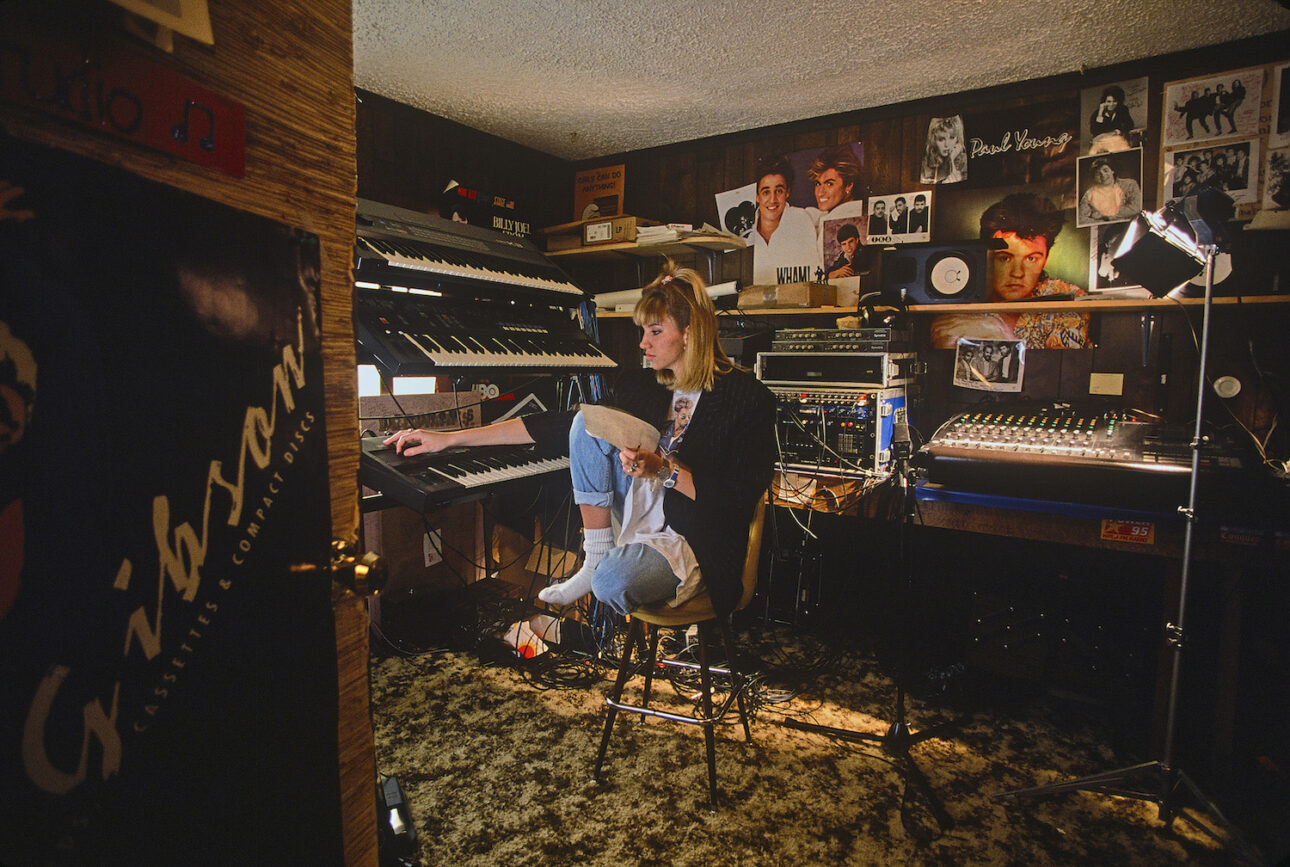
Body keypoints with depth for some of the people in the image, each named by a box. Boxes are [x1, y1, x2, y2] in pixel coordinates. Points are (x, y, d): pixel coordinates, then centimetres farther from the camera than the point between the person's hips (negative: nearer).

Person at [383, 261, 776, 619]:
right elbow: (559, 426, 1)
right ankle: (595, 558, -6)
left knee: (612, 581, -36)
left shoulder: (747, 397, -15)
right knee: (587, 420, -13)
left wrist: (664, 470, -24)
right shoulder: (641, 384, 2)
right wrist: (449, 438, -2)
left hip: (695, 538, -6)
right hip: (642, 510, 6)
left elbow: (739, 500, -16)